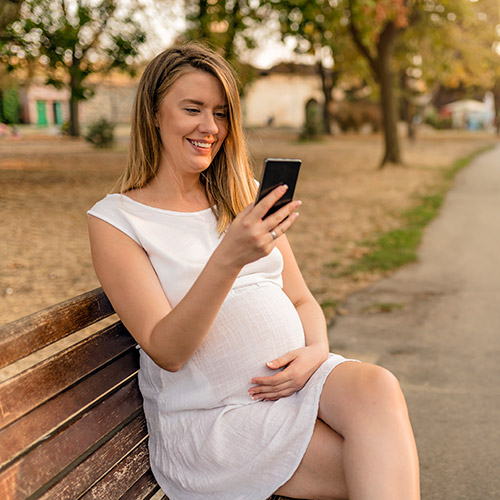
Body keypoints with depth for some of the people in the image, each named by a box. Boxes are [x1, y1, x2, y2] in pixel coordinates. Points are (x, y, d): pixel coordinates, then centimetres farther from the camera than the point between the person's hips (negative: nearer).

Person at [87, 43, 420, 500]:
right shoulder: (114, 220, -4)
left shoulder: (246, 197, 14)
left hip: (296, 378, 5)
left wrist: (317, 350, -8)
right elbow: (165, 352, -13)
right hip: (209, 417, -5)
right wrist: (229, 259, -29)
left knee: (377, 387, -28)